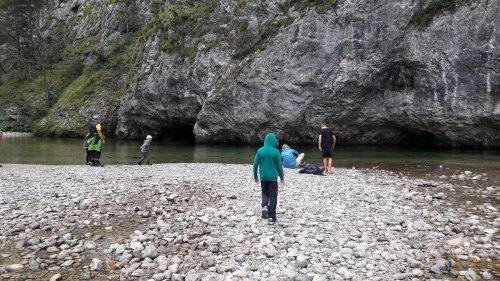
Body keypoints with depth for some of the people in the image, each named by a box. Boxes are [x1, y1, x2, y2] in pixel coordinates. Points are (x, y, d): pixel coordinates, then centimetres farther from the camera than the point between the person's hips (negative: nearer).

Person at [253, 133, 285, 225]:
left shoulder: (260, 150, -3)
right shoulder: (276, 151, -10)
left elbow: (255, 164, 1)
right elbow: (279, 166, -6)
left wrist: (255, 176, 14)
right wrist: (282, 178, 5)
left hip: (263, 176, 3)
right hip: (273, 177, -2)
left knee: (265, 193, 22)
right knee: (273, 196, 5)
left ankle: (264, 206, -5)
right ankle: (271, 217, 5)